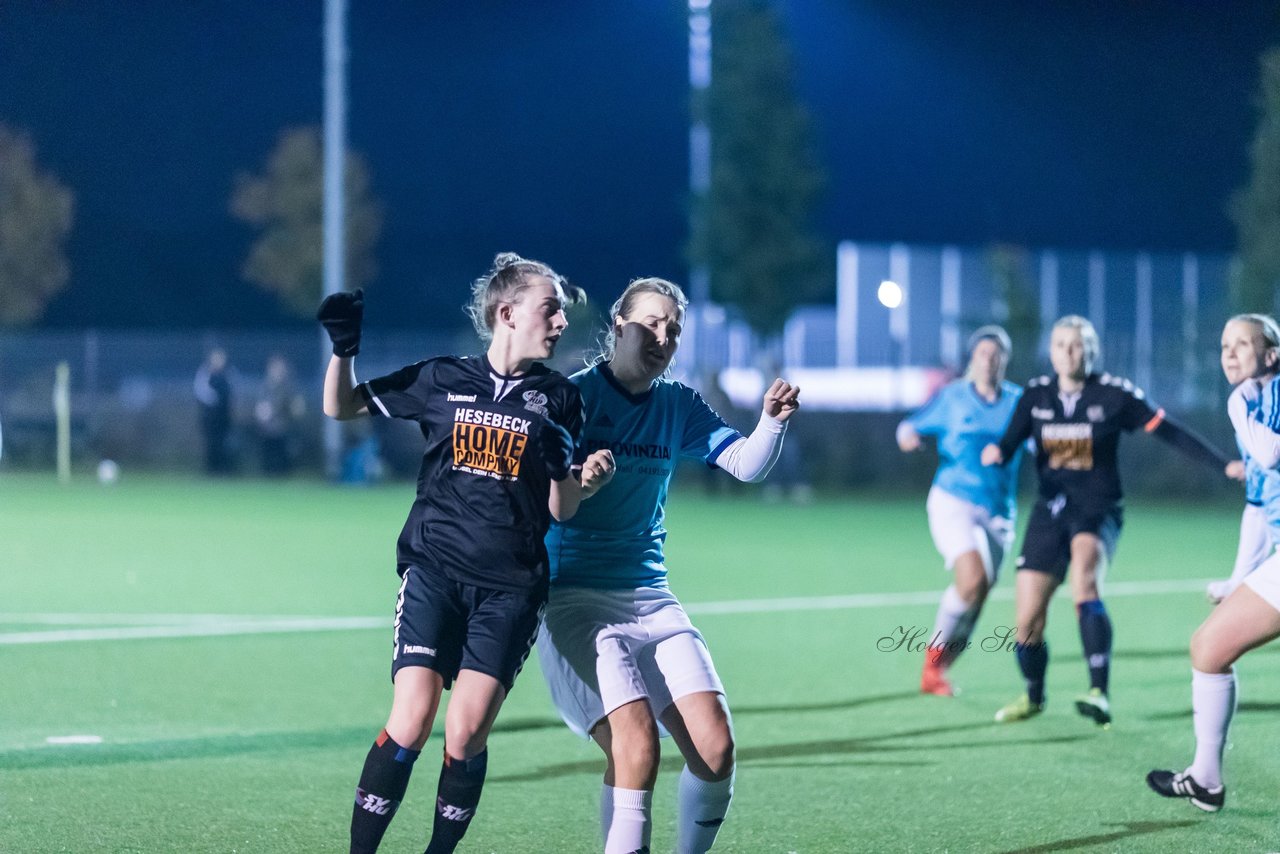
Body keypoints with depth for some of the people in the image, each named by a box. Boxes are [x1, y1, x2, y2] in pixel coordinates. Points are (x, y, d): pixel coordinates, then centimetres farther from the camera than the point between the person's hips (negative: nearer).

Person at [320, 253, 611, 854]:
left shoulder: (559, 399, 8)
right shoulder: (441, 380, 7)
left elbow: (562, 510, 9)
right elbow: (340, 409, 14)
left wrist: (563, 469, -11)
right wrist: (344, 349, -3)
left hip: (510, 588, 1)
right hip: (434, 572, -1)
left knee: (466, 733, -11)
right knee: (411, 723, -14)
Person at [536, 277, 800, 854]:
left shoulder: (678, 406, 11)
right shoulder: (574, 395, -5)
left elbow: (746, 465, 4)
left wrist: (773, 421, -15)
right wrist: (576, 480, -30)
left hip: (650, 600, 5)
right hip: (576, 602, -5)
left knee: (716, 747, -8)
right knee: (637, 747, -23)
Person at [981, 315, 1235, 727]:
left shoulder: (1114, 394, -6)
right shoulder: (1036, 394, 2)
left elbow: (1171, 432, -4)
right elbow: (1010, 443, 0)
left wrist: (1225, 465, -9)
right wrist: (995, 453, -24)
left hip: (1098, 510, -3)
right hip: (1050, 509, 3)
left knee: (1083, 575, -35)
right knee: (1027, 619, -1)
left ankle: (1099, 693, -41)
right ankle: (1033, 696, 30)